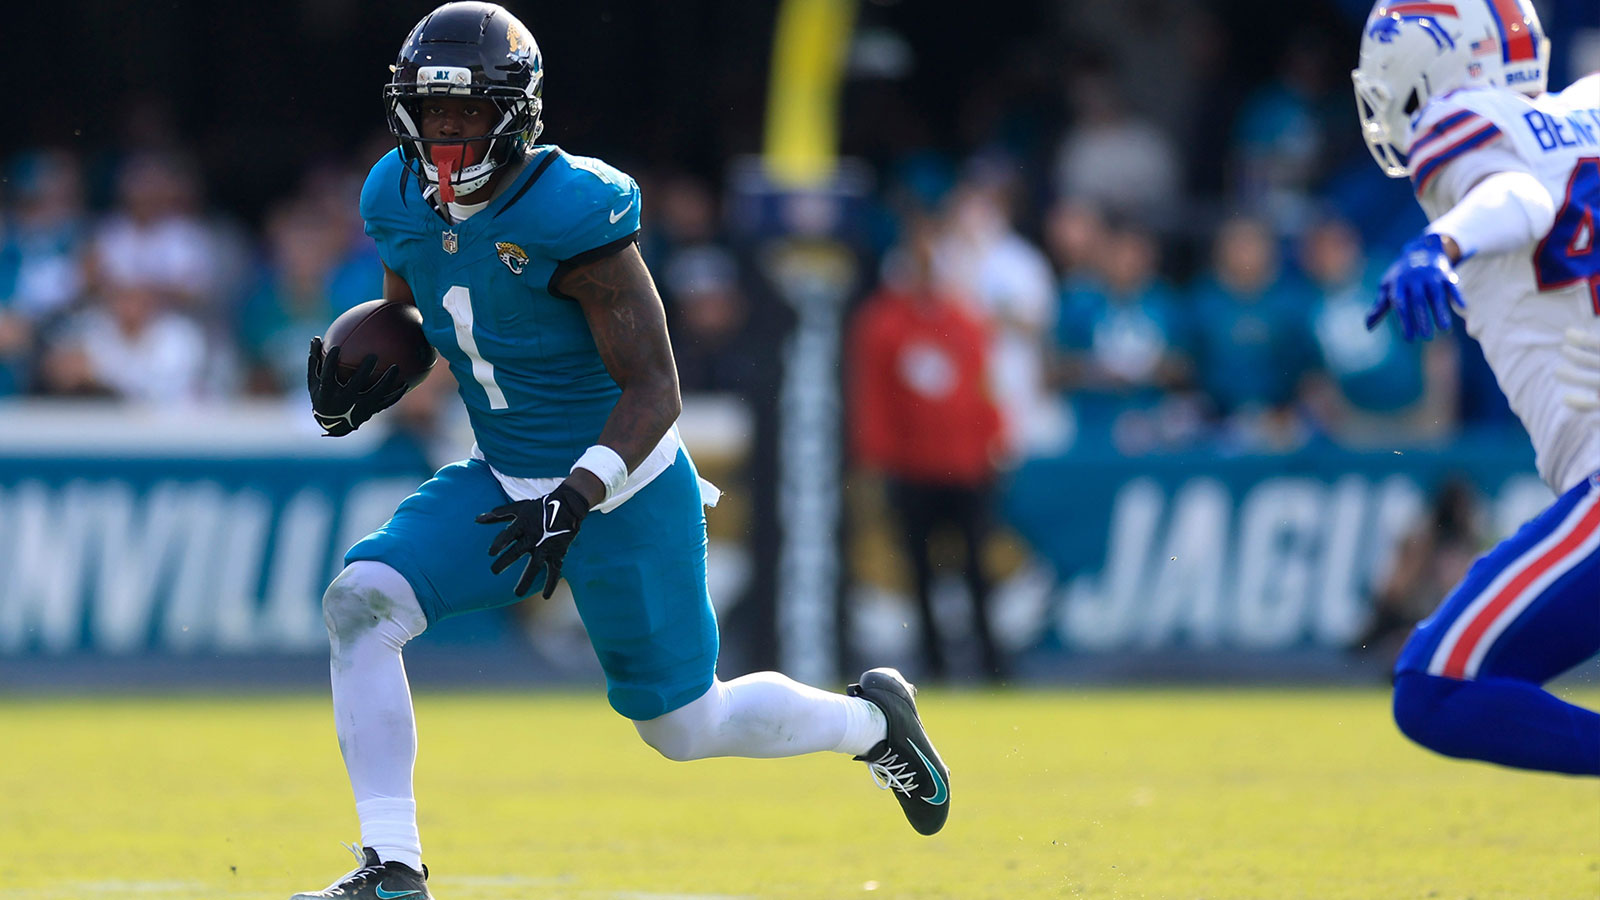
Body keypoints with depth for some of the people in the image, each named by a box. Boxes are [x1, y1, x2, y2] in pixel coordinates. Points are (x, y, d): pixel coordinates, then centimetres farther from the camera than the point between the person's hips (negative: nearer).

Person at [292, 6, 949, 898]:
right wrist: (359, 388, -8)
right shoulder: (404, 204, -5)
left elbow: (655, 390, -24)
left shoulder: (569, 214, -26)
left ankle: (872, 718, 36)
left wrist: (577, 498, -37)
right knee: (359, 602, -16)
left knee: (684, 726, 6)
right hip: (504, 485, 6)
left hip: (623, 495, -6)